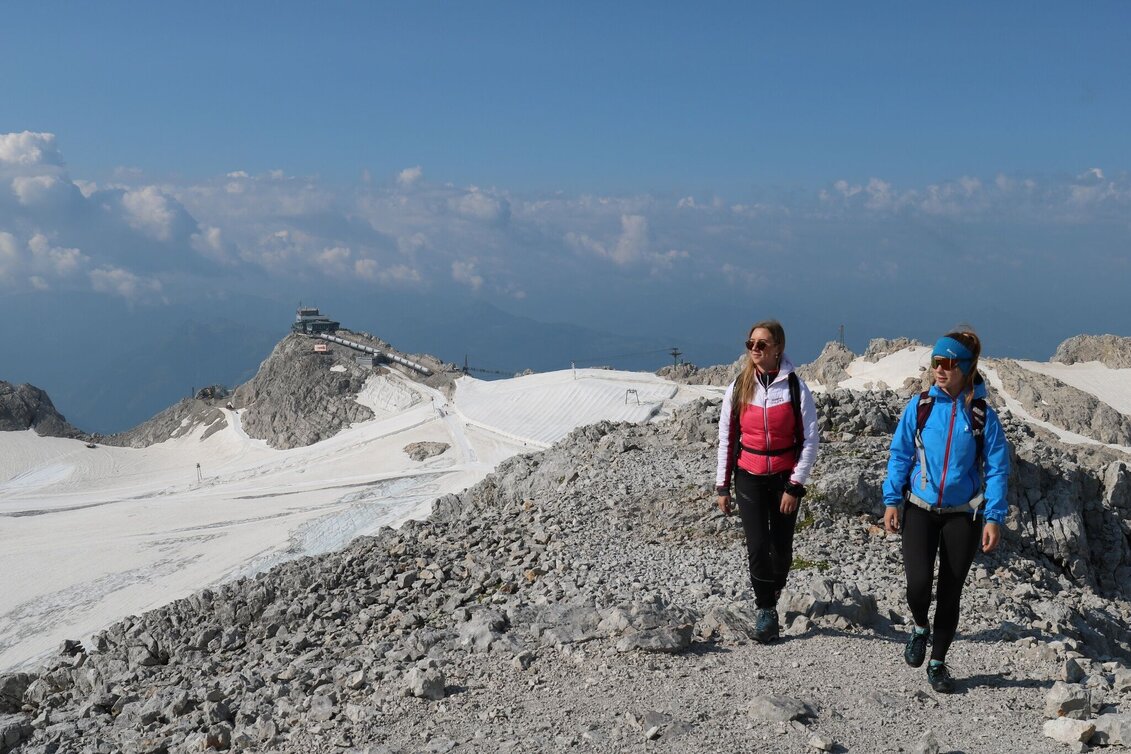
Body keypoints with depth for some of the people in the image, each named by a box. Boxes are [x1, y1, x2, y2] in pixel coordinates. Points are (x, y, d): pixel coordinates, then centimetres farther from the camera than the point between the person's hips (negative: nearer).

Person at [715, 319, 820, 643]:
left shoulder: (795, 387, -7)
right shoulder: (738, 388, -1)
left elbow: (810, 438, -6)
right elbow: (726, 439, 5)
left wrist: (795, 485, -9)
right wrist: (722, 486, 5)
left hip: (784, 477, -1)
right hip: (749, 478, 1)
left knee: (781, 547, 5)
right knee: (757, 546, -6)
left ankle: (773, 591, 35)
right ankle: (765, 610, 11)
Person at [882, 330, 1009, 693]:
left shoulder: (982, 415, -5)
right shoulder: (919, 406, -3)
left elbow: (997, 469, -3)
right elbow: (900, 455, 2)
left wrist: (994, 518, -9)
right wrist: (892, 501, -3)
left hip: (963, 515, 0)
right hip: (920, 510, 0)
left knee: (950, 592, 8)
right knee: (918, 582, -15)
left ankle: (937, 663, 26)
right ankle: (919, 628, 19)